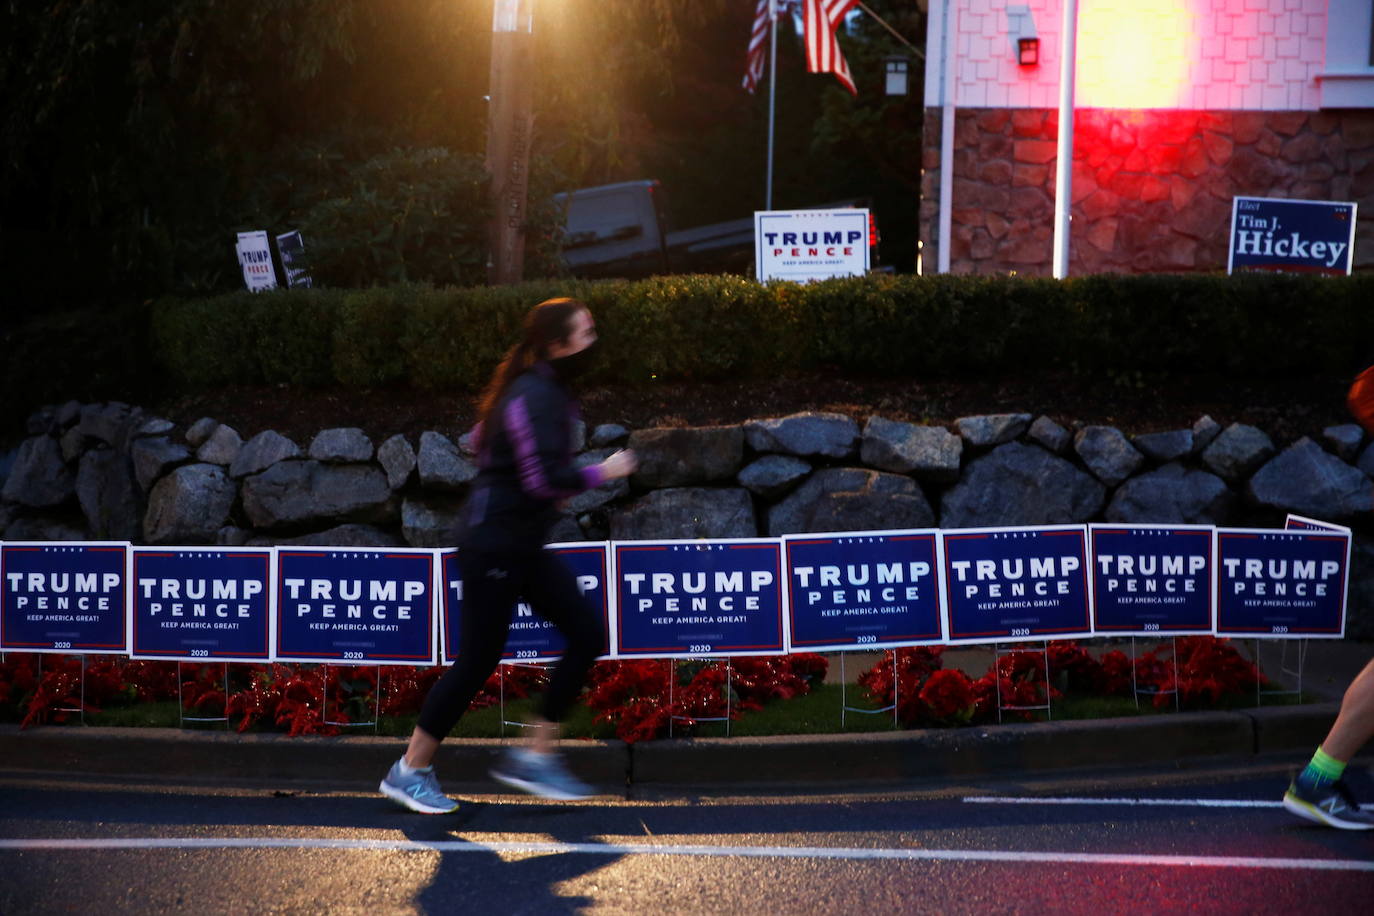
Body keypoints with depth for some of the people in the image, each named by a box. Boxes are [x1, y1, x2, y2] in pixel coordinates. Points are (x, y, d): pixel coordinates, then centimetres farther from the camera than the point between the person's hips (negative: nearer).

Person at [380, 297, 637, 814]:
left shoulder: (548, 392, 12)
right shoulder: (534, 397, -19)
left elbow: (481, 439, 24)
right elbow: (548, 479, -28)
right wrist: (603, 473, -13)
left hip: (524, 548, 10)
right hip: (495, 546, -10)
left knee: (587, 634, 3)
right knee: (478, 660, -3)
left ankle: (535, 757, 10)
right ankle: (410, 771, 12)